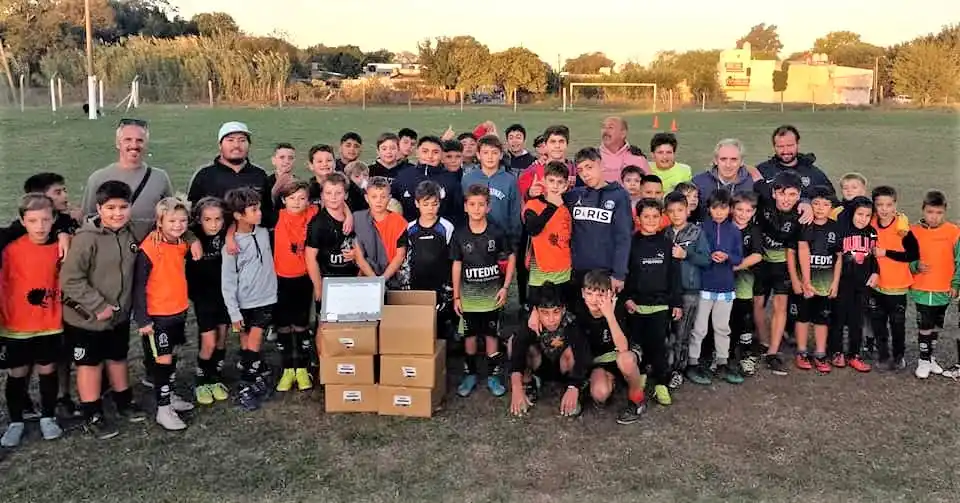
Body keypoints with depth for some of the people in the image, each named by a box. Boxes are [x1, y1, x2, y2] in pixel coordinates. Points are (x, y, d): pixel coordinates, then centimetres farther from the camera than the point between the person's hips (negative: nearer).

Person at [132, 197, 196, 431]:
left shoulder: (182, 244, 2)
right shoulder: (149, 249, -19)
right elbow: (139, 286, -16)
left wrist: (184, 301, 15)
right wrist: (142, 319, -16)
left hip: (179, 311, 7)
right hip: (158, 315, -7)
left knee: (172, 355, 18)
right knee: (163, 359, -2)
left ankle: (170, 396, 33)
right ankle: (163, 410, 6)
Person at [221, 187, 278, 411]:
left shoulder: (263, 233, -2)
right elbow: (228, 282, -9)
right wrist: (234, 313, -10)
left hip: (265, 299, 2)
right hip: (243, 303, -2)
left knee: (252, 344, -1)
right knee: (246, 346, 8)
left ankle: (248, 385, 10)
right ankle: (258, 377, 22)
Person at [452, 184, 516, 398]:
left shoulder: (497, 233, -7)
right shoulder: (459, 234, -3)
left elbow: (511, 258, 2)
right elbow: (456, 265, 3)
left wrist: (505, 287, -5)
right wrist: (456, 296, 2)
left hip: (491, 295, -1)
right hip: (468, 296, 1)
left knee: (491, 335, 6)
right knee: (469, 336, 9)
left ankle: (493, 375, 18)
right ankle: (470, 374, 23)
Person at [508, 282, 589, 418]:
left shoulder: (571, 323, -32)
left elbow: (582, 354, -42)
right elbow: (517, 353, -39)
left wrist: (574, 388, -54)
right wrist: (516, 388, -51)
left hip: (563, 368, -1)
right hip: (540, 367, 1)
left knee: (570, 350, -34)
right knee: (514, 341, -24)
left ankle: (571, 394, -11)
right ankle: (528, 384, -5)